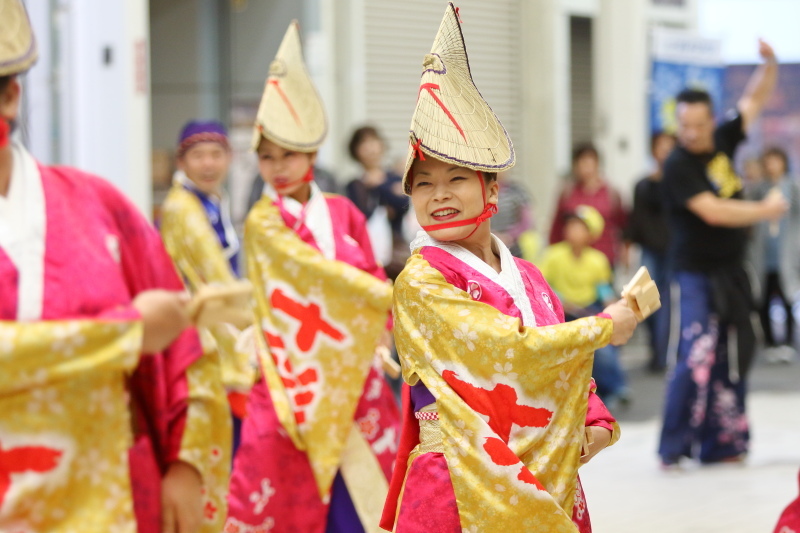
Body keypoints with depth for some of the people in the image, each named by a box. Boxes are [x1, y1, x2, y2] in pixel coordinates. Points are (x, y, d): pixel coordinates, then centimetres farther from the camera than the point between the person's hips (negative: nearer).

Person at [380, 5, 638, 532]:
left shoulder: (527, 276, 11)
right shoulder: (422, 281, -9)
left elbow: (569, 371, 16)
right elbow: (511, 349, -16)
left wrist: (595, 426, -5)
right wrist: (606, 327, -5)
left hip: (549, 485, 6)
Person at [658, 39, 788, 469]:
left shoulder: (722, 142, 4)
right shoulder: (678, 166, -15)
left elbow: (755, 99, 13)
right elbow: (713, 212, -24)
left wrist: (769, 63, -4)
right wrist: (765, 210, -15)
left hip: (731, 274, 7)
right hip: (696, 276, -7)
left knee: (731, 361, 10)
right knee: (695, 360, -14)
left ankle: (719, 445, 19)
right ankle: (673, 449, -7)